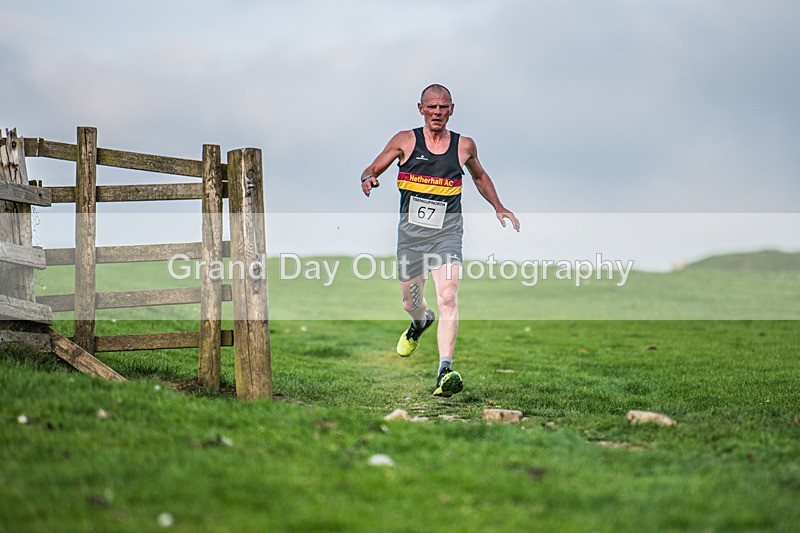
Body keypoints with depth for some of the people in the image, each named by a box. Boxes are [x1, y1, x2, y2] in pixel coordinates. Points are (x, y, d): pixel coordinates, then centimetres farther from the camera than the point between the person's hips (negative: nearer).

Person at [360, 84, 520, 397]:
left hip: (446, 233, -1)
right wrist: (368, 178, -18)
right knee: (410, 303, 14)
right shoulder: (405, 141, 2)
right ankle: (420, 323, 53)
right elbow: (373, 169, 6)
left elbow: (479, 176, 25)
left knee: (448, 297, -21)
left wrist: (498, 207, 15)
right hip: (410, 231, 1)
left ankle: (445, 372, -27)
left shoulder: (464, 146, 6)